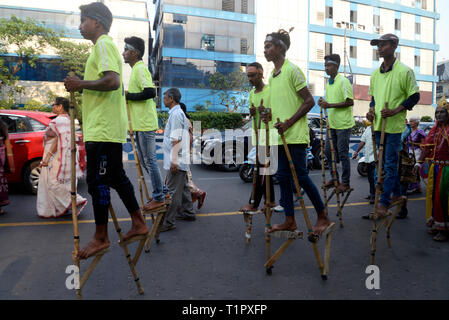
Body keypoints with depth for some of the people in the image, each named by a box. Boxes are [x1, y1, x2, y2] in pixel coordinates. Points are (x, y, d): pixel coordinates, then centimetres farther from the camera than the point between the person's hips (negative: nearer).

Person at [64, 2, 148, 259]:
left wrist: (81, 84, -12)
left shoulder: (103, 44, -8)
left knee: (97, 181, -4)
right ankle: (138, 223, 22)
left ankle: (101, 238, 7)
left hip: (102, 129, -10)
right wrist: (82, 87, 19)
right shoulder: (108, 45, 23)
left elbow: (112, 81, -24)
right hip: (111, 128, 10)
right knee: (117, 177, 14)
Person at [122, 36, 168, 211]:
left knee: (150, 160, -4)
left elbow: (150, 92, -24)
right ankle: (162, 190, 24)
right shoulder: (137, 69, 20)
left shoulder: (140, 69, -11)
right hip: (140, 124, 10)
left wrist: (128, 95, -15)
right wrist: (128, 95, 13)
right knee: (146, 160, 15)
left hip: (145, 124, -10)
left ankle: (159, 198, 6)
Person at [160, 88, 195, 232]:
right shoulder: (179, 113, 19)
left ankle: (169, 222, -3)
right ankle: (188, 213, 28)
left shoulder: (176, 114, -14)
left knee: (174, 190, -7)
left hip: (177, 160, -10)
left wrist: (174, 160, -23)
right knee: (182, 187, 17)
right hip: (182, 160, 10)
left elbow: (176, 139, -21)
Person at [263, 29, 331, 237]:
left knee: (301, 176, -5)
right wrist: (268, 114, 7)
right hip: (280, 135, 9)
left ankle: (323, 217, 13)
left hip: (295, 134, -9)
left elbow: (309, 101, -12)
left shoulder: (292, 70, -8)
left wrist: (289, 123, -17)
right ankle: (290, 221, 19)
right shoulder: (272, 75, 17)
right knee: (283, 176, 9)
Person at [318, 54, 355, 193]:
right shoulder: (328, 83, 14)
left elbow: (350, 102, -16)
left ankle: (345, 182, 9)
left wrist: (330, 105, -22)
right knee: (328, 151, 10)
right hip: (332, 123, 8)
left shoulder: (343, 81, -11)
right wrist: (323, 103, 2)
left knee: (342, 153, -2)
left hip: (343, 123, -8)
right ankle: (334, 178, 24)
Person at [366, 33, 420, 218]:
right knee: (388, 163, 15)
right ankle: (396, 194, 31)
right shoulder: (375, 74, 12)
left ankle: (384, 203, -2)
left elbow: (414, 96, -4)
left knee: (390, 164, -6)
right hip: (378, 124, 6)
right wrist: (371, 110, 3)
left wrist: (395, 111, -17)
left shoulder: (404, 71, -6)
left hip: (394, 126, -6)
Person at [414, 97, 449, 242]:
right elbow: (427, 147, 10)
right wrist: (419, 162, 4)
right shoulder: (434, 130, 12)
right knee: (433, 195, 10)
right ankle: (435, 224, 24)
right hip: (434, 167, 6)